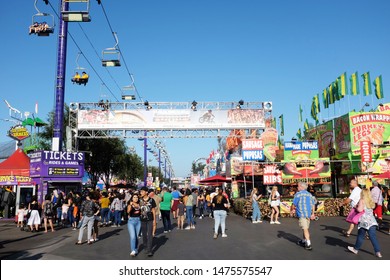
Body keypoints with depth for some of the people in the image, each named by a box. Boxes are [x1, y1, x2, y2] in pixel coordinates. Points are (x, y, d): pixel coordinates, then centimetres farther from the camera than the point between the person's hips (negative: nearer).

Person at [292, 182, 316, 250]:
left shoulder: (298, 194, -7)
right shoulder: (309, 194, 12)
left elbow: (294, 204, -6)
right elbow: (313, 204, 9)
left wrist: (293, 209, 13)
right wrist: (312, 213, 11)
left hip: (302, 214, -7)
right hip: (309, 214, 7)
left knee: (305, 229, -8)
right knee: (306, 228, 18)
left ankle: (308, 244, -14)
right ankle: (304, 241, 31)